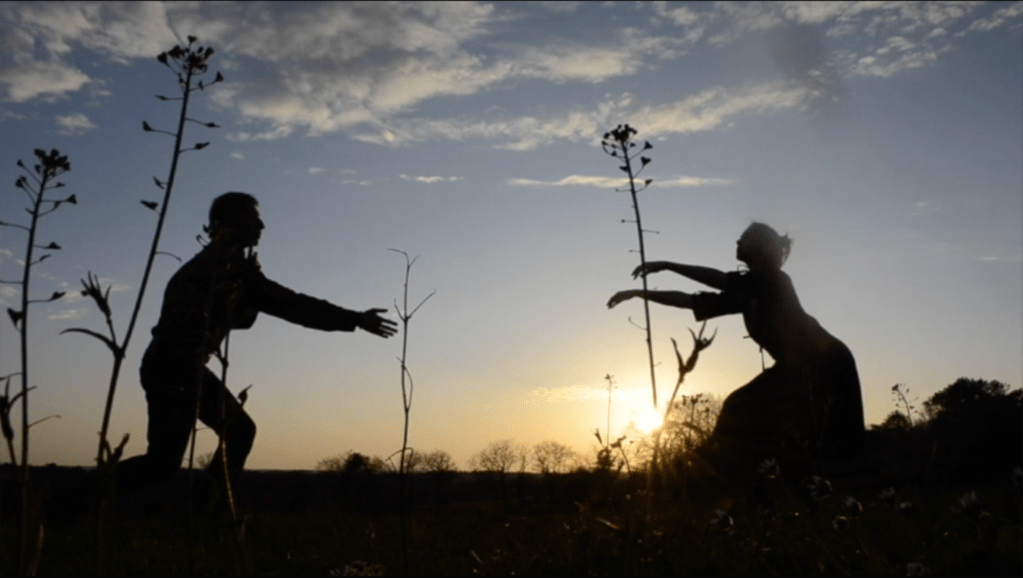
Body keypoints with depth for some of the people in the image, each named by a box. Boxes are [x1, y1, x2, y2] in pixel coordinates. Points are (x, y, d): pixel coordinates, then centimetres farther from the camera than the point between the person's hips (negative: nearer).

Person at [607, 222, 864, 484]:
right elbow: (692, 302, 11)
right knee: (743, 411, 4)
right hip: (797, 367, 8)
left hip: (825, 363, -8)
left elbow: (722, 280, -24)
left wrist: (666, 265, -22)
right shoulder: (749, 293, 11)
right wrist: (639, 293, 9)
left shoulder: (774, 280, -11)